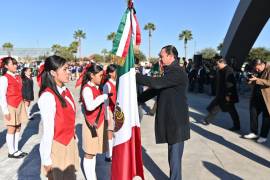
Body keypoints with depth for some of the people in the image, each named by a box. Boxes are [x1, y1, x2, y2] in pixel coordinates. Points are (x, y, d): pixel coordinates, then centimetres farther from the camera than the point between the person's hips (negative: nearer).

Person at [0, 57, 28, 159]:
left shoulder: (18, 77, 11)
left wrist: (23, 104, 13)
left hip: (20, 105, 7)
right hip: (11, 107, -7)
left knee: (18, 128, 11)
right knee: (11, 129, 1)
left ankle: (16, 149, 22)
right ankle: (11, 152, 14)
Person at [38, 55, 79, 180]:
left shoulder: (66, 91, 2)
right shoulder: (48, 96, -22)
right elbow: (48, 130, -20)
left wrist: (73, 139, 13)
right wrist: (47, 158, -15)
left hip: (69, 143, 7)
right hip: (56, 147, -7)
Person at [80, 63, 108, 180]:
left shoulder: (97, 87, 8)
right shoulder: (87, 89, -19)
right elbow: (90, 106, -37)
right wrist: (104, 96, -28)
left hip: (99, 123, 8)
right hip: (91, 124, -8)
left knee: (94, 152, 18)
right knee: (89, 154, 5)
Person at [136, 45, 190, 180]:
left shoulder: (177, 73, -18)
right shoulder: (171, 72, 14)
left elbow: (156, 83, -29)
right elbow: (155, 89, 15)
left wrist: (135, 76, -20)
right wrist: (137, 100, 11)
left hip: (176, 122, -9)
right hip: (171, 120, 9)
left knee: (175, 156, 3)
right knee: (173, 155, 20)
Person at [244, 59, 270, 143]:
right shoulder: (260, 71, 10)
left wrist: (256, 80, -28)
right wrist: (252, 81, 1)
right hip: (257, 96, 8)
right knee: (253, 113, 7)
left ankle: (263, 136, 16)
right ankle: (254, 133, 19)